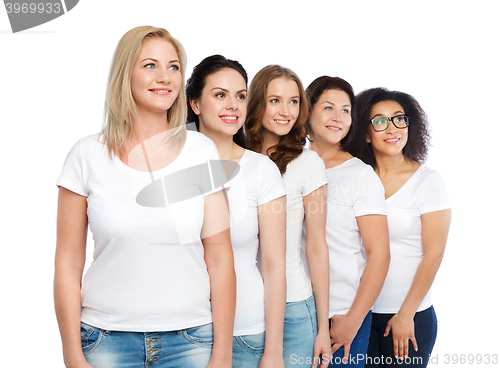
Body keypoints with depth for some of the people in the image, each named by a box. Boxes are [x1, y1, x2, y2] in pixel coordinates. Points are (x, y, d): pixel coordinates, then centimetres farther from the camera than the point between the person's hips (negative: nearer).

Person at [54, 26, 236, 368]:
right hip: (107, 340, 0)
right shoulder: (88, 155, -3)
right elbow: (68, 264, -1)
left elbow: (220, 260, -2)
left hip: (191, 339, 1)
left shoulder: (201, 151, -1)